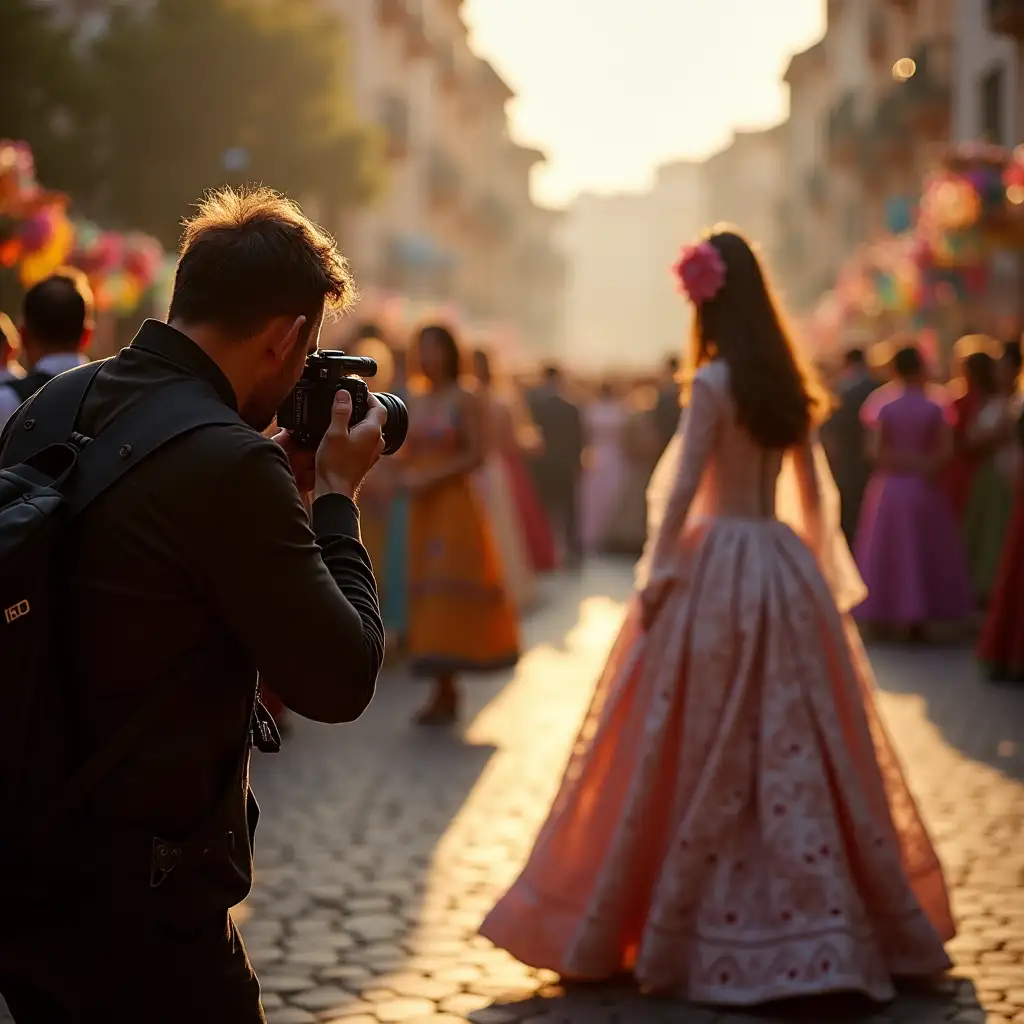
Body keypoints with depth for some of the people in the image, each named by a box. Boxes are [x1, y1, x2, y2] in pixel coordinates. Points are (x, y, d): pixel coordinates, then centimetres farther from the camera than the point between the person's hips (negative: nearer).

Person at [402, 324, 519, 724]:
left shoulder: (465, 402, -5)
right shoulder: (416, 404, 13)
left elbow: (477, 455, -11)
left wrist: (432, 478, -17)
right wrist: (406, 477, -4)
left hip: (455, 504, -7)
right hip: (422, 508, 7)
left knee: (449, 590, -8)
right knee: (426, 592, 5)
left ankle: (445, 694, -6)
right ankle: (443, 691, 10)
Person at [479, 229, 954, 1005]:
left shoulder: (713, 381, -9)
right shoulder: (789, 385, 9)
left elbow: (684, 486, -13)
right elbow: (815, 492, 14)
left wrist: (656, 575, -9)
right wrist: (816, 574, 23)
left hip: (716, 569, -6)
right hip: (785, 570, 6)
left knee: (706, 760, 1)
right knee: (796, 751, 10)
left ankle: (717, 936, 8)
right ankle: (829, 925, 15)